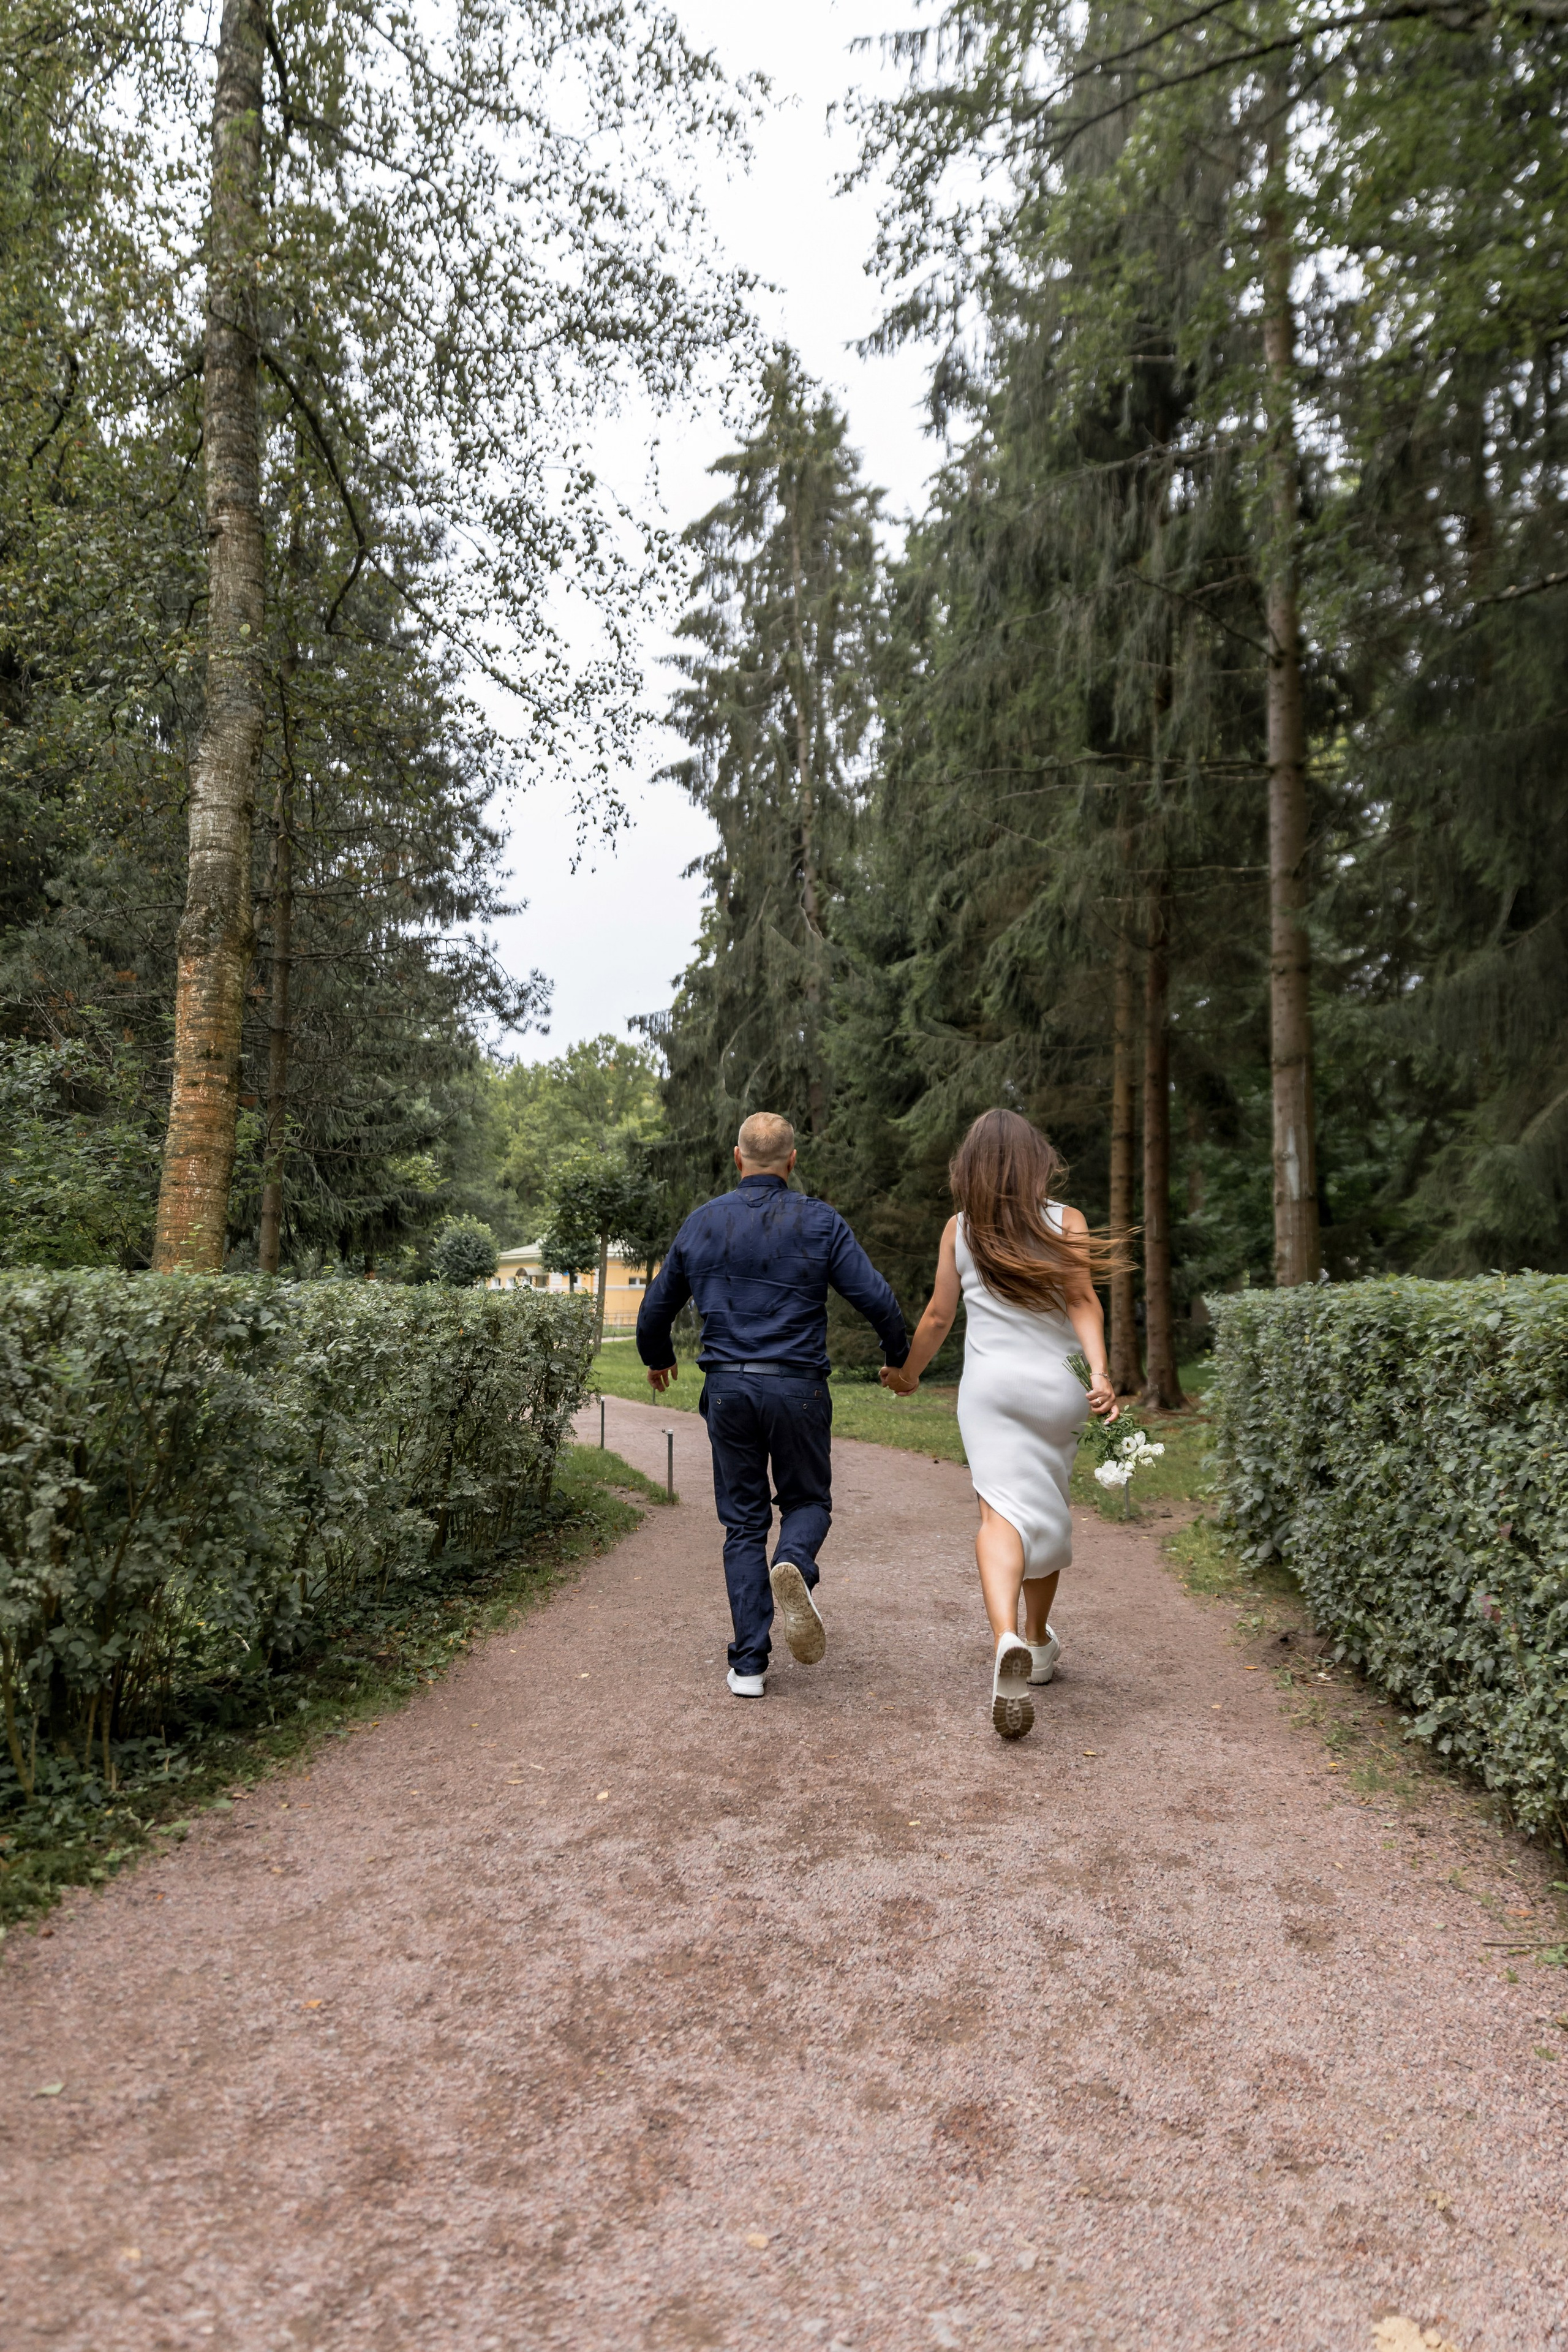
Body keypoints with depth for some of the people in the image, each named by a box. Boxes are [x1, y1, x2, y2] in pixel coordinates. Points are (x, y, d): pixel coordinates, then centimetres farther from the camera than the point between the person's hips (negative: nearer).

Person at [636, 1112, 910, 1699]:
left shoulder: (701, 1224, 7)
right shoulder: (819, 1222, -2)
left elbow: (657, 1307, 16)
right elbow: (876, 1299, -6)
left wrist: (657, 1359, 36)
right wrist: (899, 1358, 13)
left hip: (728, 1389, 2)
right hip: (797, 1388, -2)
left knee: (744, 1524, 11)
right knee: (808, 1501, 17)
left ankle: (748, 1664, 6)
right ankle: (794, 1567, -18)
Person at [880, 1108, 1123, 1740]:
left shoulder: (959, 1229, 3)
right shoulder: (1067, 1222, 2)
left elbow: (938, 1315, 6)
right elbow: (1082, 1302, -11)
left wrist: (906, 1374, 19)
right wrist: (1099, 1371, -19)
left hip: (990, 1384, -1)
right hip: (1055, 1385, 1)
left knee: (1001, 1511, -11)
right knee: (1048, 1510, 17)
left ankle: (1007, 1639, -36)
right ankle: (1038, 1643, 32)